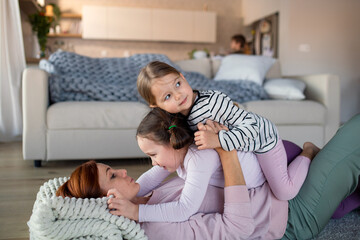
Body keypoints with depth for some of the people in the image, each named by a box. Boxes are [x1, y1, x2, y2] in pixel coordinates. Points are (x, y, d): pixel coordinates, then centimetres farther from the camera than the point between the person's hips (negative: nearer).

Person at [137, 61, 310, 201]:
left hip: (263, 137, -7)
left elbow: (251, 126, -36)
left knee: (285, 193, -3)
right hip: (246, 145, 7)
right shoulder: (180, 119, -14)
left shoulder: (213, 100, -38)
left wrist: (218, 140, -46)